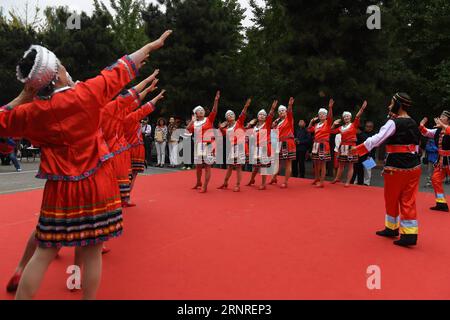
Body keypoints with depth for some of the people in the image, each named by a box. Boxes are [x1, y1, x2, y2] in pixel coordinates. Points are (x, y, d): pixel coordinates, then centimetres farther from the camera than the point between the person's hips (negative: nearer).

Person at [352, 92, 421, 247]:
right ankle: (410, 233, 4)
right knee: (408, 201, 7)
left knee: (392, 199, 12)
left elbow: (378, 138, -21)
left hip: (396, 167, -6)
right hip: (413, 166, 6)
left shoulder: (393, 123, -11)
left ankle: (392, 227, 27)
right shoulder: (413, 124, 12)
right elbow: (416, 145, 16)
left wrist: (359, 149, -20)